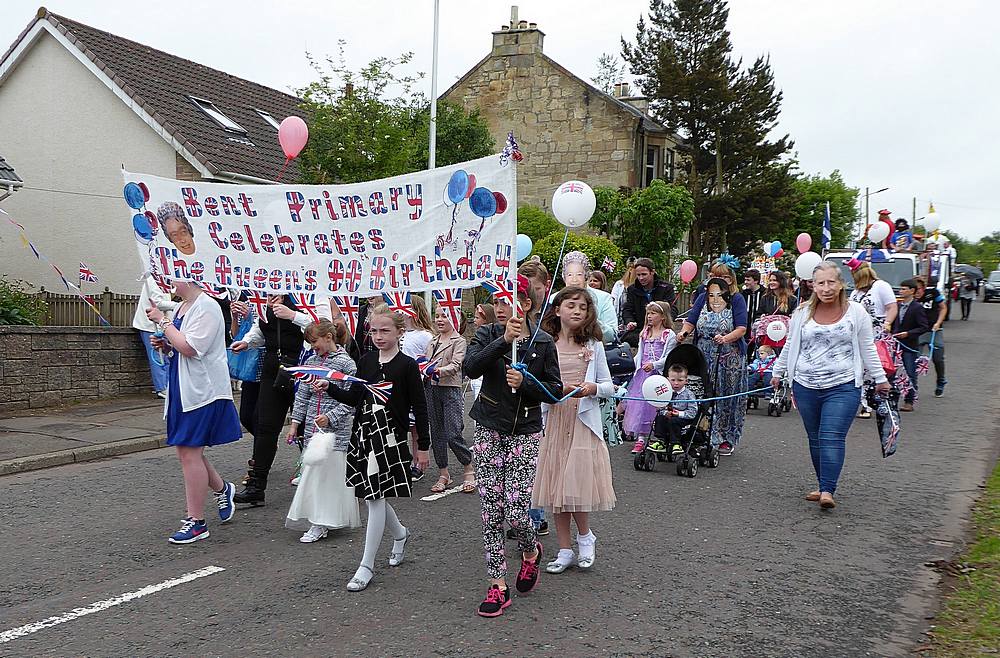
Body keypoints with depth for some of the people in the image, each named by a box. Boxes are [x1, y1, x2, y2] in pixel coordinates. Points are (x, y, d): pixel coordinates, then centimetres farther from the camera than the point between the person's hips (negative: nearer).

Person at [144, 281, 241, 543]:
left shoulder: (206, 308, -15)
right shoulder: (182, 307, 14)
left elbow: (191, 348, -24)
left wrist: (162, 321, -17)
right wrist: (166, 344, 5)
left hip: (202, 390, -9)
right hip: (183, 390, 9)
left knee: (189, 452, -6)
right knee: (187, 450, 14)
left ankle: (196, 522, 3)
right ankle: (222, 489, 37)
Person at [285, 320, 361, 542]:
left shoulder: (345, 363, -8)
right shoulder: (310, 361, 10)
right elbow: (302, 394, 14)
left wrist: (330, 417, -18)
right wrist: (295, 422, 9)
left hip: (336, 429, -6)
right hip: (312, 428, 6)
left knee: (331, 472, -4)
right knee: (312, 472, 6)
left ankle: (320, 524, 1)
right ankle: (318, 523, 14)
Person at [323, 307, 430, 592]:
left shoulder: (407, 365, -8)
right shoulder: (366, 360, 8)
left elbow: (419, 408, -6)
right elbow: (354, 398, 14)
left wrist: (423, 446, -5)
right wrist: (328, 388, -1)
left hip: (390, 438, -6)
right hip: (363, 434, 6)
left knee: (375, 498, -5)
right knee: (369, 497, 12)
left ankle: (367, 565, 5)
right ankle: (400, 534, 40)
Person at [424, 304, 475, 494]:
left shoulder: (459, 341, -3)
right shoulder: (432, 341, 17)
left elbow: (456, 365, -16)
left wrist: (440, 370, -34)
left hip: (451, 389, -6)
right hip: (432, 389, 6)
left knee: (453, 435, -10)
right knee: (437, 433, 8)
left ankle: (469, 470, 9)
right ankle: (443, 474, 19)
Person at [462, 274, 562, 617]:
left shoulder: (542, 342, -1)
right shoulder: (487, 335, 0)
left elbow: (555, 391, 1)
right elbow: (470, 367, -20)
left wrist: (524, 382, -16)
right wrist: (504, 340, -29)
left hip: (525, 434, -1)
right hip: (489, 431, 2)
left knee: (516, 513, -8)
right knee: (492, 512, 1)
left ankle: (531, 551, 27)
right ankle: (498, 586, 13)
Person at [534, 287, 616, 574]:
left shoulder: (593, 345, 5)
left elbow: (609, 386, 7)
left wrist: (592, 388, -13)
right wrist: (558, 388, -16)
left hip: (583, 421, -1)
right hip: (553, 420, 1)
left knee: (578, 481, -8)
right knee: (556, 484, 5)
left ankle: (585, 536, 19)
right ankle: (565, 550, 17)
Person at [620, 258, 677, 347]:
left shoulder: (666, 288, 2)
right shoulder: (632, 289, 11)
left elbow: (672, 310, -5)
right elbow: (627, 310, 9)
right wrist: (629, 322, -14)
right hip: (639, 329, 2)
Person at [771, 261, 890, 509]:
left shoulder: (856, 312, 0)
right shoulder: (803, 312, 4)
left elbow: (867, 349, 7)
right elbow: (790, 346, 16)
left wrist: (880, 379, 9)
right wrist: (778, 373, 19)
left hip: (843, 387, -3)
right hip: (806, 387, 3)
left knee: (832, 438, -13)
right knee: (815, 439, 10)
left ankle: (827, 491, -14)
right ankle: (824, 486, 21)